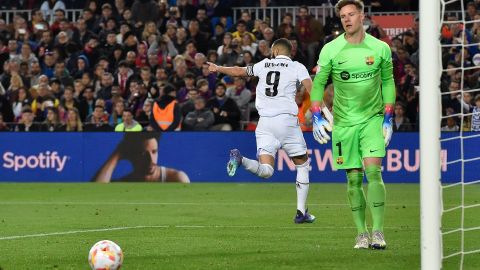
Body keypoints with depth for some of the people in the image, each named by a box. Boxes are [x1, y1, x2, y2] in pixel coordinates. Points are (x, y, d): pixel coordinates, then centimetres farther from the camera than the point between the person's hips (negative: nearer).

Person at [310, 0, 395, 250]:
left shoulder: (380, 49, -1)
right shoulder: (330, 50, -4)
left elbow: (387, 82, 10)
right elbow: (318, 84, 4)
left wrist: (388, 118, 6)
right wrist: (316, 118, -5)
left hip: (372, 119, -1)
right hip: (344, 122, 1)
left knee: (373, 170, -16)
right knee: (353, 178, 1)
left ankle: (378, 231, -14)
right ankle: (361, 233, 10)